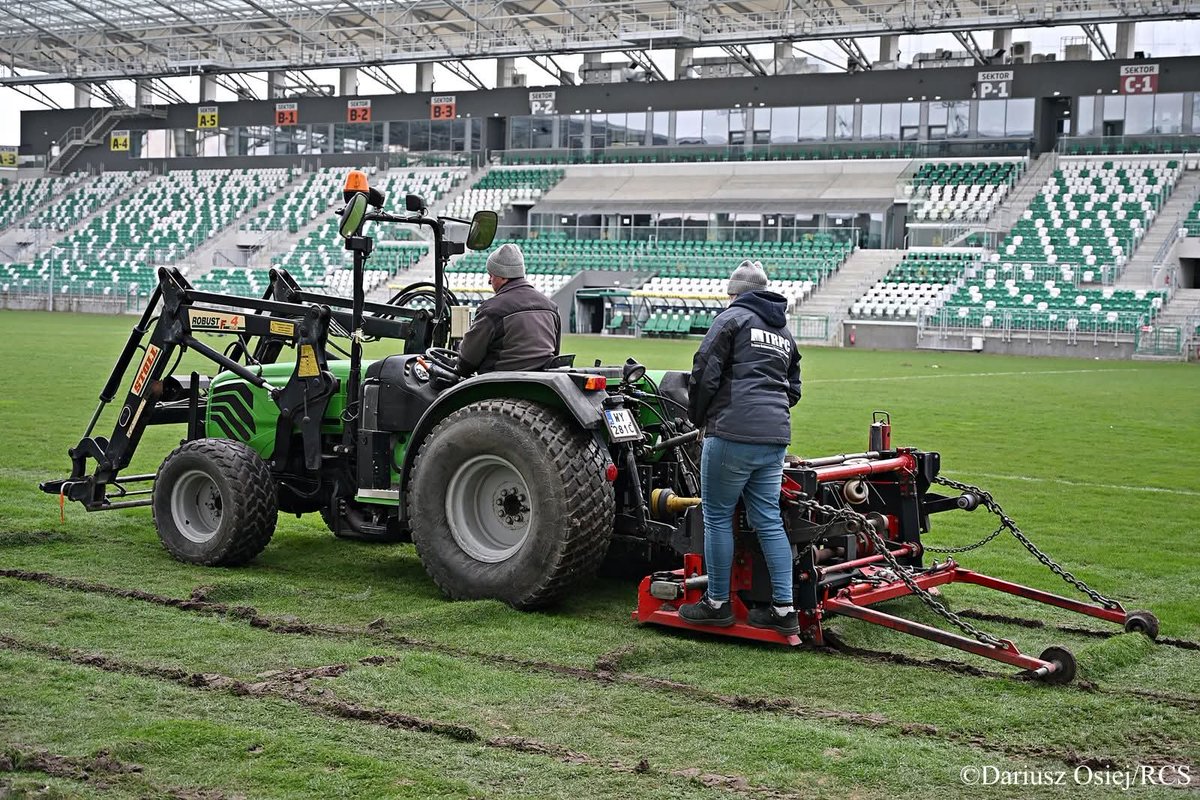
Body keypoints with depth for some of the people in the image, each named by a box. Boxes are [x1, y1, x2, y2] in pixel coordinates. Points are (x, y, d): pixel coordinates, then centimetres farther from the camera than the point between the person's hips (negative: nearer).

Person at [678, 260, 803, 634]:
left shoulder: (733, 318, -2)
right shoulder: (784, 331, 22)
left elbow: (704, 373, -7)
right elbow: (793, 389, 27)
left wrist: (698, 418, 7)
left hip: (733, 434, -7)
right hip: (775, 438, 7)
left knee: (717, 517, 3)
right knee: (769, 521, 8)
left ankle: (717, 603, 9)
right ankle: (783, 608, 6)